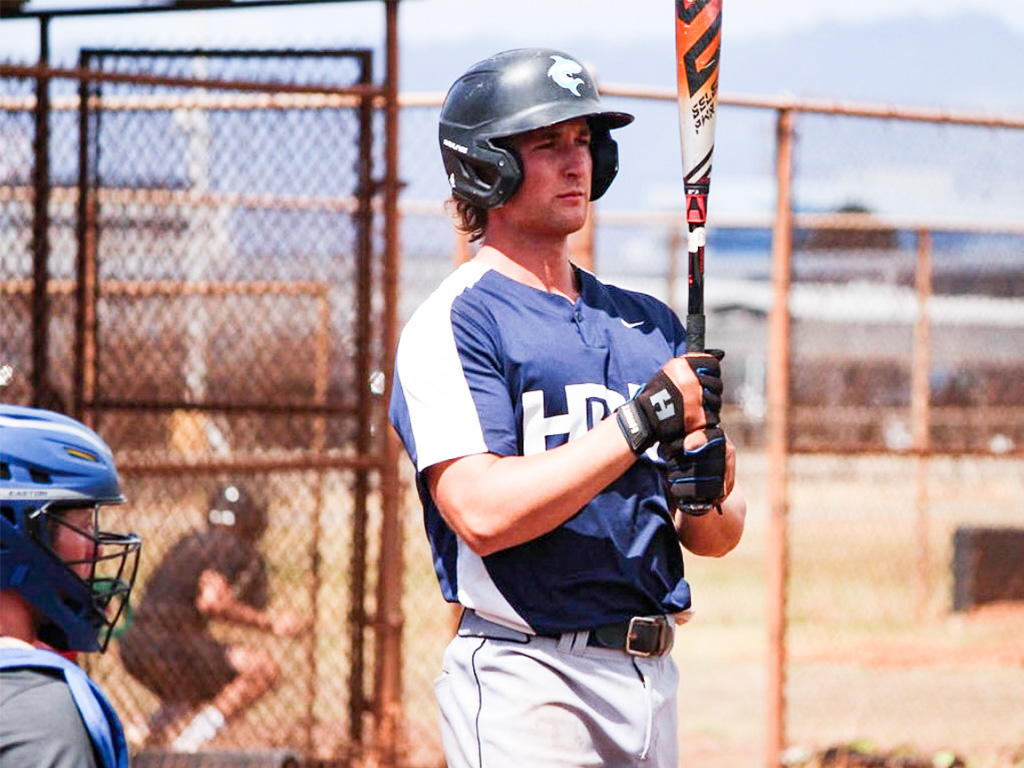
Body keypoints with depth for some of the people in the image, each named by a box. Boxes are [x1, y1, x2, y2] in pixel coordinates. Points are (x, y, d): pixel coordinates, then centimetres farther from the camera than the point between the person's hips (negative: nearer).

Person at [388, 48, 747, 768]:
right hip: (528, 682, -7)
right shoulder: (453, 324, -5)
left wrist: (705, 498, -9)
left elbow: (722, 538, 14)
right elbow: (484, 514, -19)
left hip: (651, 677, 7)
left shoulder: (650, 323, 15)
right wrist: (644, 419, -19)